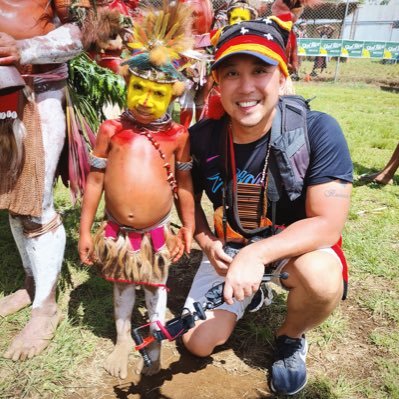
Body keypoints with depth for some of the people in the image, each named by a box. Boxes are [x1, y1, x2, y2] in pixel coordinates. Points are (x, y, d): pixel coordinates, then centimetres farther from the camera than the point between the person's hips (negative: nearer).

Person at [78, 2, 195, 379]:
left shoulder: (177, 135, -7)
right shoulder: (110, 130, -7)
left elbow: (184, 184, 2)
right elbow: (95, 180, -2)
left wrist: (188, 227, 6)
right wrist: (85, 230, -1)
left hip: (157, 233, 0)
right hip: (116, 232, 1)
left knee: (155, 287, 19)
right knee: (122, 287, 21)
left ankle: (154, 343, 45)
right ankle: (122, 339, 47)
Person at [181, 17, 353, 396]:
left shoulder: (319, 131, -24)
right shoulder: (201, 138, -16)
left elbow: (328, 224, -26)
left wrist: (258, 254, -39)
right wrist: (206, 244, -15)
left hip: (297, 242, -2)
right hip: (230, 246, 3)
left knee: (320, 278, -36)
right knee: (198, 343, -2)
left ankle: (290, 338, 1)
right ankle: (248, 293, 30)